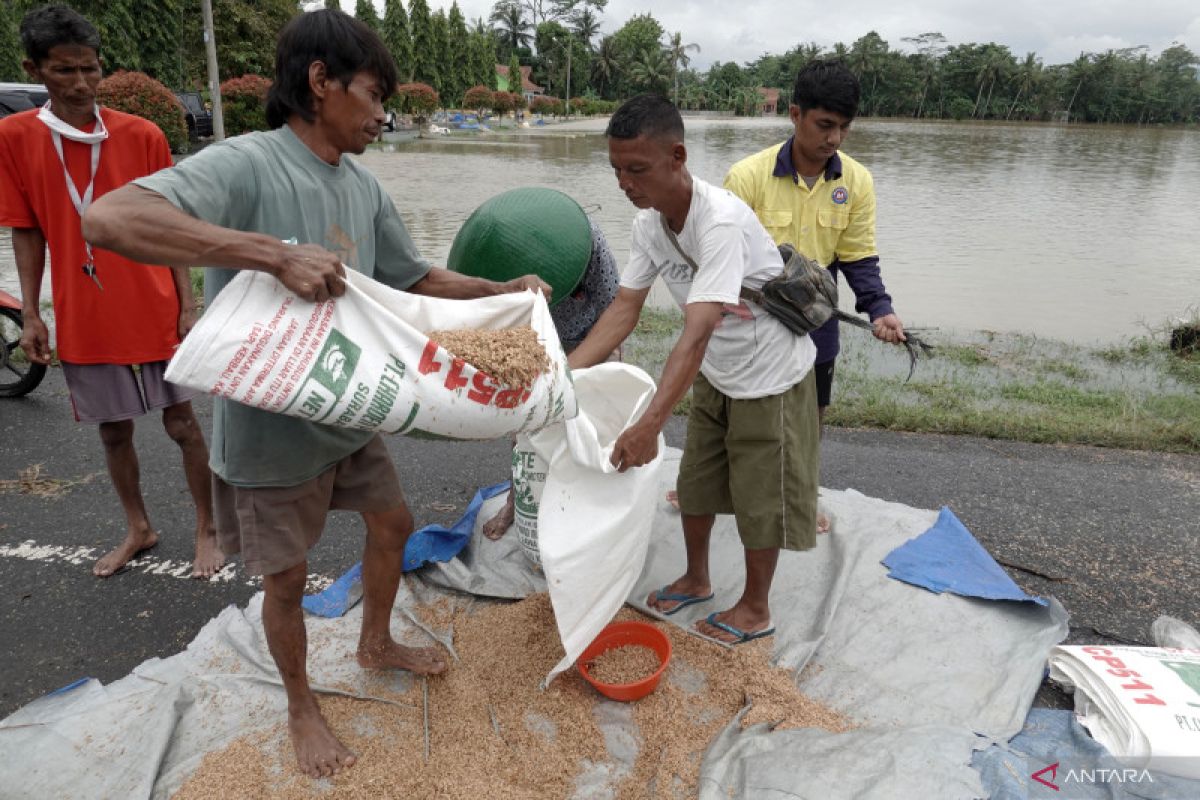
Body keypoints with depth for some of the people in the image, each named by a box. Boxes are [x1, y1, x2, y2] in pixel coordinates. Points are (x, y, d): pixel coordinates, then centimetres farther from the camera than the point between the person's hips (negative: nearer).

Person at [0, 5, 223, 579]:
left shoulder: (142, 135, -3)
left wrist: (188, 303, -3)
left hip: (155, 313, -1)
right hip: (83, 319, 2)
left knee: (182, 424, 6)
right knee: (113, 431, 15)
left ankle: (207, 530, 21)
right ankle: (138, 529, 34)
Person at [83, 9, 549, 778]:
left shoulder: (364, 187, 2)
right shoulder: (244, 164, -21)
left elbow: (416, 278, 12)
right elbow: (109, 219, -35)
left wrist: (502, 290, 1)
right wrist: (277, 253, -40)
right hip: (272, 428, -7)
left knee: (393, 524, 22)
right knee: (287, 575, 12)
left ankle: (377, 644, 49)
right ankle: (302, 707, 38)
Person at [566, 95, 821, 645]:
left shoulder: (721, 222, -34)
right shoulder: (648, 224, -10)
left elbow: (696, 334, -42)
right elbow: (624, 310, -10)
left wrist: (649, 424, -48)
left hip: (771, 376, -7)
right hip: (715, 375, 7)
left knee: (759, 497, 7)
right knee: (694, 484, 17)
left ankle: (756, 608, 29)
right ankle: (696, 580, 41)